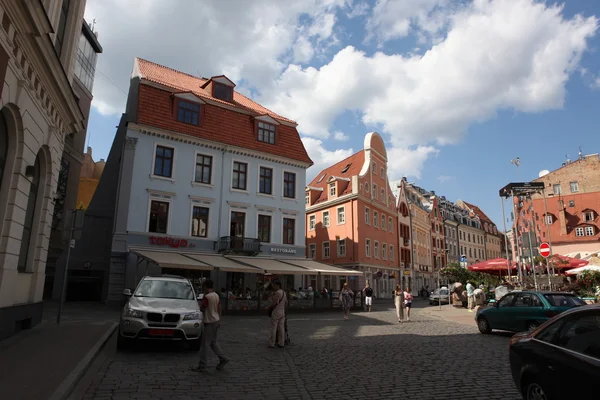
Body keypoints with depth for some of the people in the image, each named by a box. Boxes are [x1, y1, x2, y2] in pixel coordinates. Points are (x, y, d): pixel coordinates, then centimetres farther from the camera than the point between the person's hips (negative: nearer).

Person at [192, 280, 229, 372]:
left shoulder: (207, 297, -20)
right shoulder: (216, 295, 6)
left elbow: (201, 309, -14)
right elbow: (219, 309, 11)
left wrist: (202, 299, -4)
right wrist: (219, 320, 18)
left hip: (209, 322, -8)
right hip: (216, 321, 9)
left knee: (204, 344, 1)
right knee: (213, 342, 21)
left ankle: (202, 366, 7)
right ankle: (223, 358, 20)